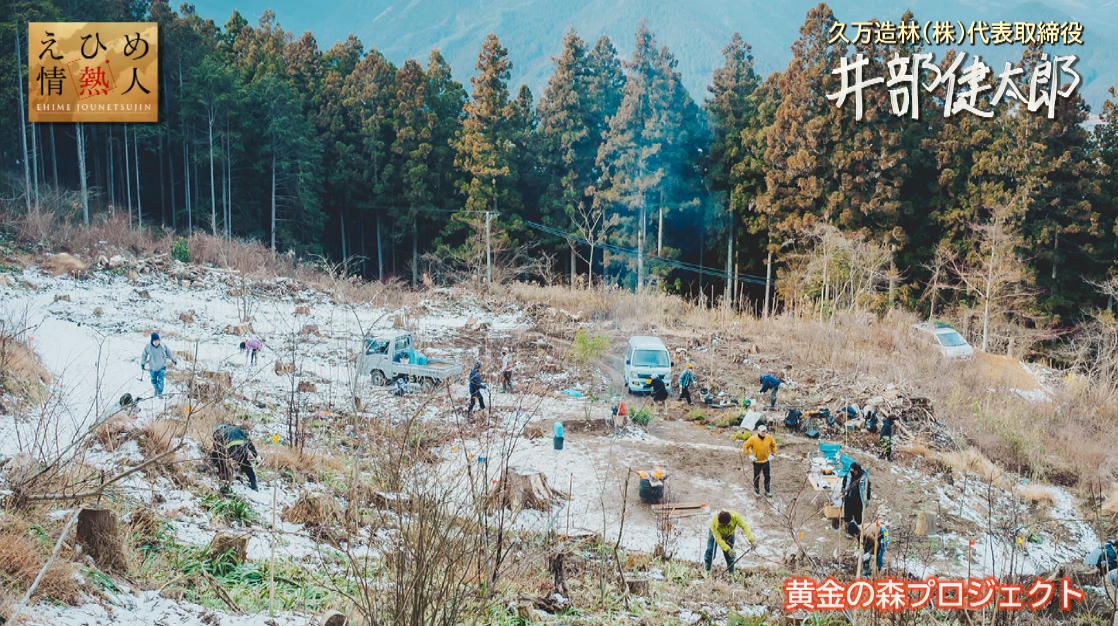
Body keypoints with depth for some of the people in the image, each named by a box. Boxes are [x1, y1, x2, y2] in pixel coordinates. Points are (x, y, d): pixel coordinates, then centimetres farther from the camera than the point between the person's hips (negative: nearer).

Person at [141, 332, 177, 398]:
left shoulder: (162, 345, -17)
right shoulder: (148, 347, -19)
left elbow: (168, 352, 0)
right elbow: (144, 355, -2)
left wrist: (173, 360, 10)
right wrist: (142, 364, 5)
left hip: (162, 366, -1)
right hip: (153, 367, 1)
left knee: (160, 380, -10)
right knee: (153, 380, 16)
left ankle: (160, 392, 13)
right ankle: (156, 389, 47)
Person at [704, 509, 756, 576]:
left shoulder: (735, 516, -40)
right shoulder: (714, 523, -43)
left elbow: (745, 526, -41)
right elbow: (718, 538, -40)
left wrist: (752, 540, -52)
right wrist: (728, 549, -51)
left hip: (729, 535, 2)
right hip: (716, 533, -2)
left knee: (729, 555, 0)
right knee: (710, 551, -11)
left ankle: (731, 573, 17)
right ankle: (707, 571, 10)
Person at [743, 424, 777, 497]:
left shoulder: (769, 438, -10)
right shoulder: (753, 439, -20)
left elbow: (774, 445, 10)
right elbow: (745, 446, -9)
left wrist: (772, 454, 2)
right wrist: (750, 455, -12)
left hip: (766, 461, 3)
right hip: (757, 462, -3)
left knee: (767, 476, 12)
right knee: (757, 477, 9)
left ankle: (767, 490, 30)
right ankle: (756, 491, 27)